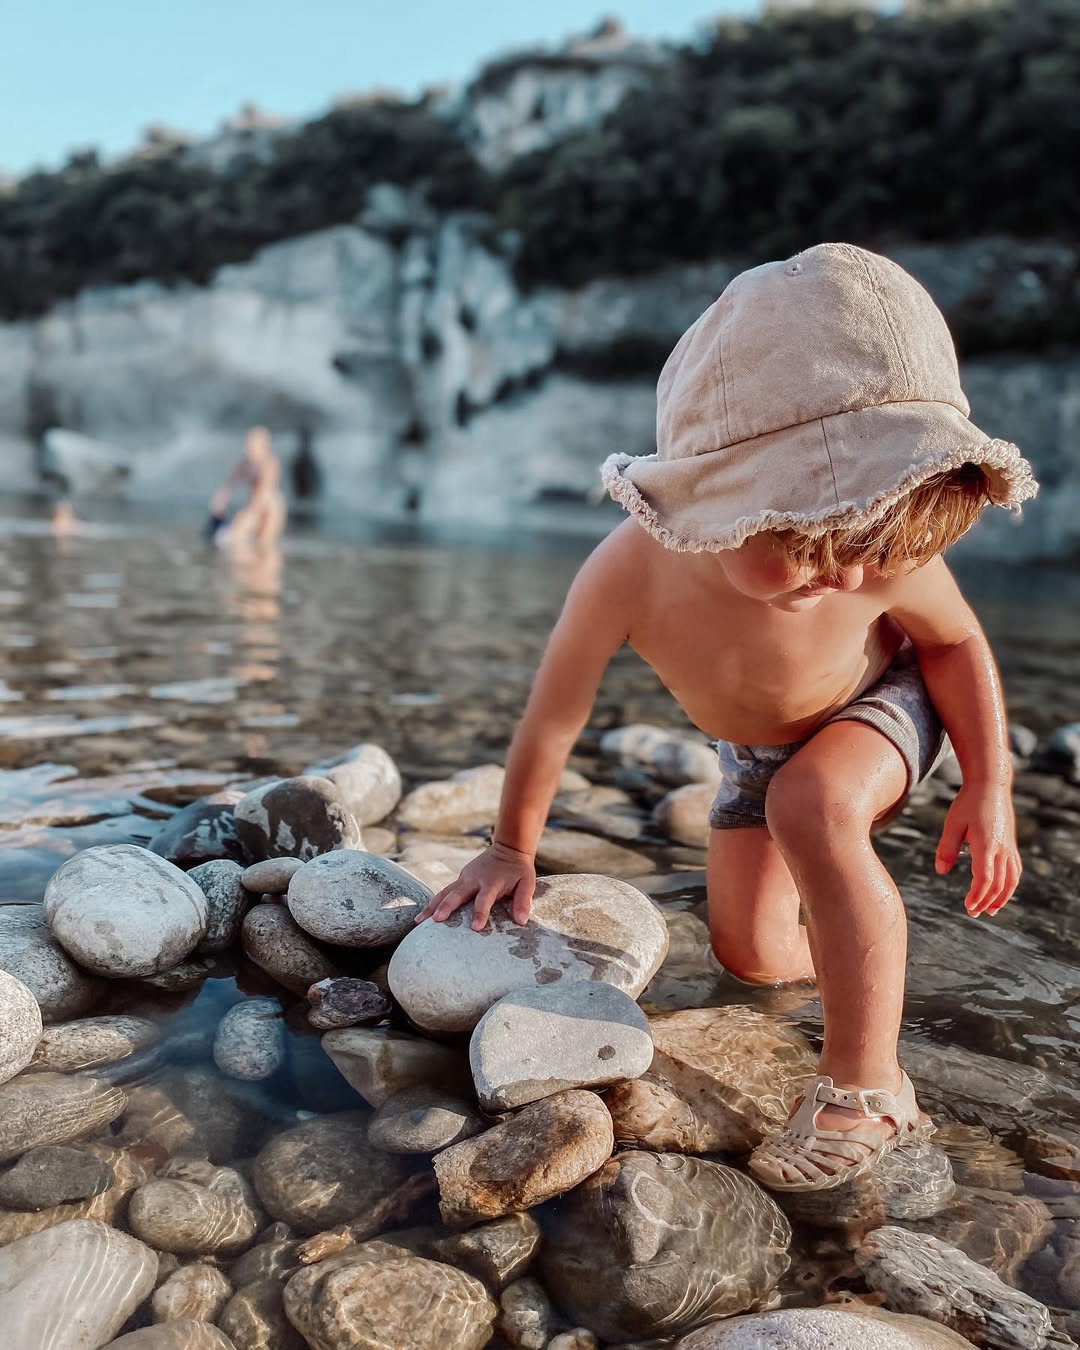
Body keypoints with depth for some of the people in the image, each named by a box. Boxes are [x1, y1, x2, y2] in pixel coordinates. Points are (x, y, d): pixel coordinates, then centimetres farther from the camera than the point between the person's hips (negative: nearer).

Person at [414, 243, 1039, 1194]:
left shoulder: (887, 555, -37)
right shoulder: (629, 575, -40)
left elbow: (958, 643, -12)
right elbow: (551, 723, -23)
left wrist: (990, 787, -14)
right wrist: (513, 849, -10)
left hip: (883, 704, -2)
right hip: (754, 749, 2)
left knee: (812, 803, -37)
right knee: (752, 957, 6)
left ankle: (868, 1085, -20)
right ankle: (860, 952, 41)